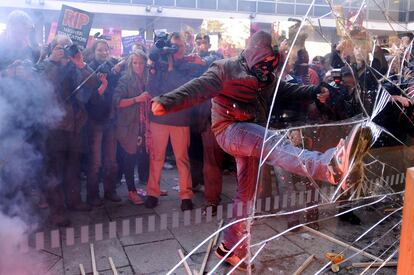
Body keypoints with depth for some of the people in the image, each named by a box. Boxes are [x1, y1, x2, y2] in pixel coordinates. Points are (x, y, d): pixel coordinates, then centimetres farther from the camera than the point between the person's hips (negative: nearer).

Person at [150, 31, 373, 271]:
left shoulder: (267, 77, 18)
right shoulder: (226, 69, -6)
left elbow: (289, 90, 15)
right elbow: (198, 88, -18)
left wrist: (315, 92, -1)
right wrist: (167, 102, -33)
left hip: (251, 137, 9)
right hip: (230, 130, -9)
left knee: (246, 192, 9)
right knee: (275, 143, -35)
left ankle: (231, 247, 21)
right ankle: (330, 165, -61)